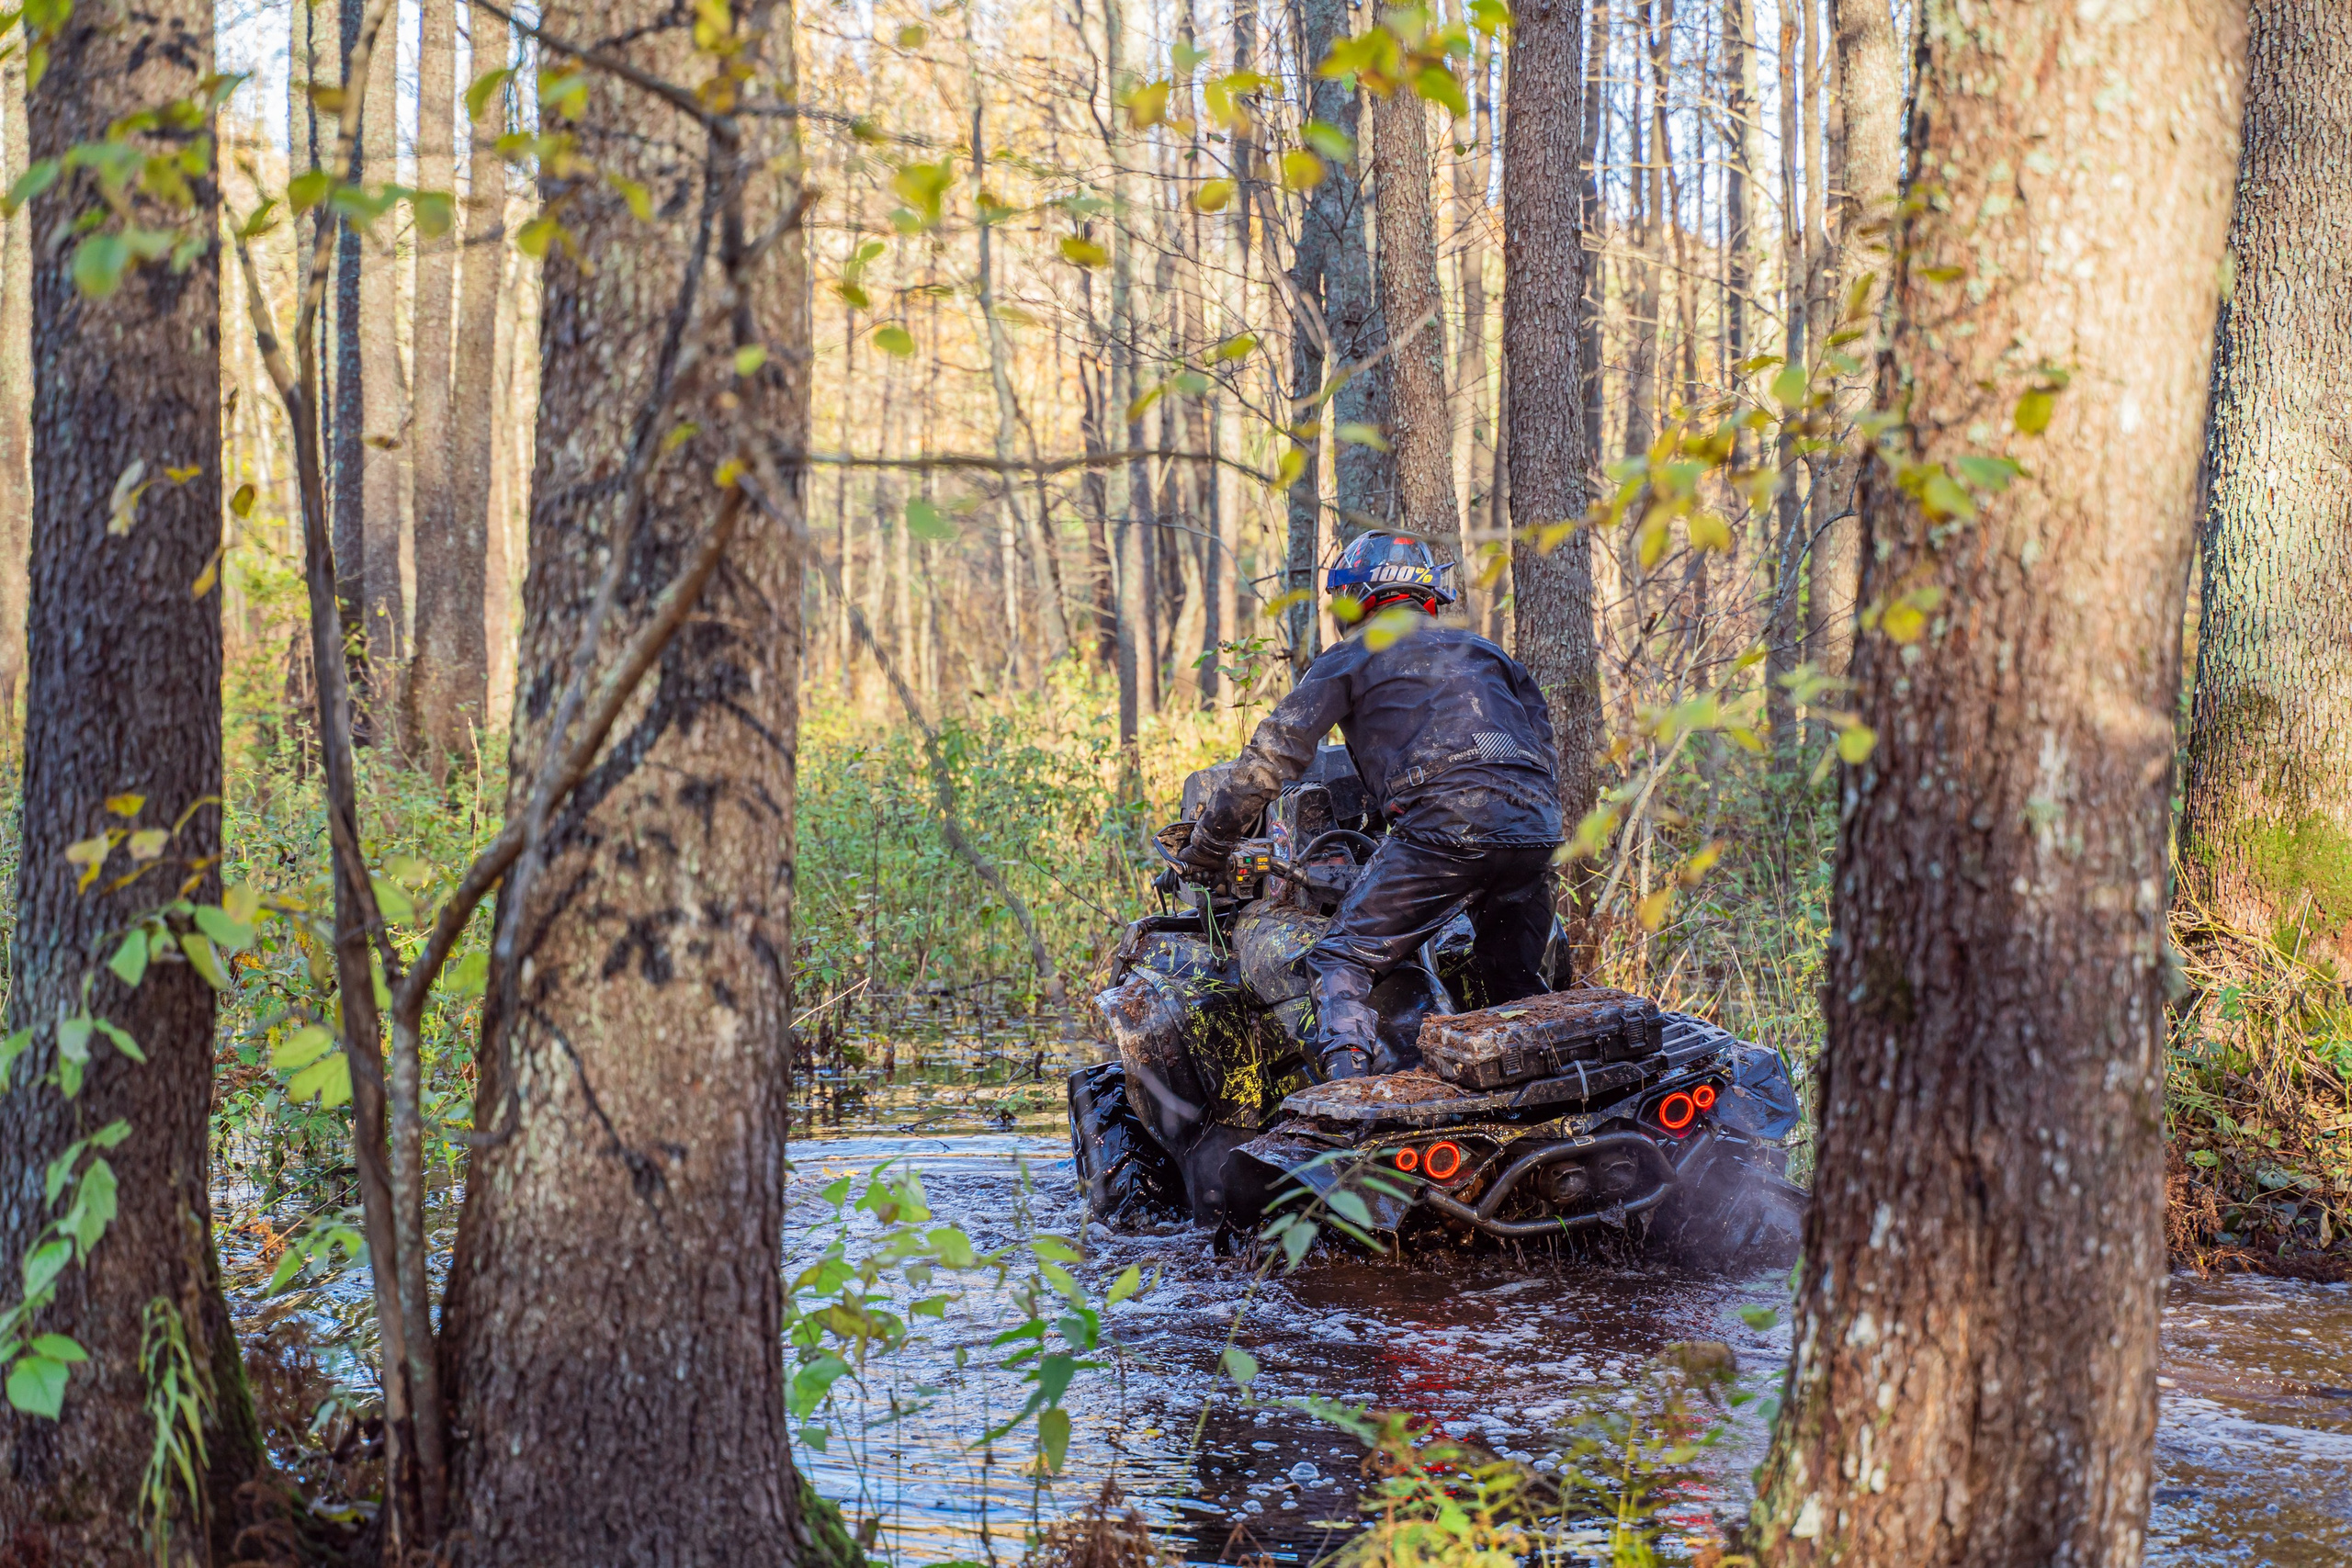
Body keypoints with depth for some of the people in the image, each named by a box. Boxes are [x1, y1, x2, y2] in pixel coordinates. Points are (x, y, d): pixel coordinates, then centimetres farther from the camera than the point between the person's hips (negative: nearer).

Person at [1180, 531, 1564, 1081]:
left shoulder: (1353, 655, 15)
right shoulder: (1484, 650, 31)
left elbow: (1273, 753, 11)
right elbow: (1544, 747, 28)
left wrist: (1209, 842, 18)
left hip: (1443, 824, -6)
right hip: (1535, 830, 6)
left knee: (1341, 962, -3)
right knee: (1513, 980, 23)